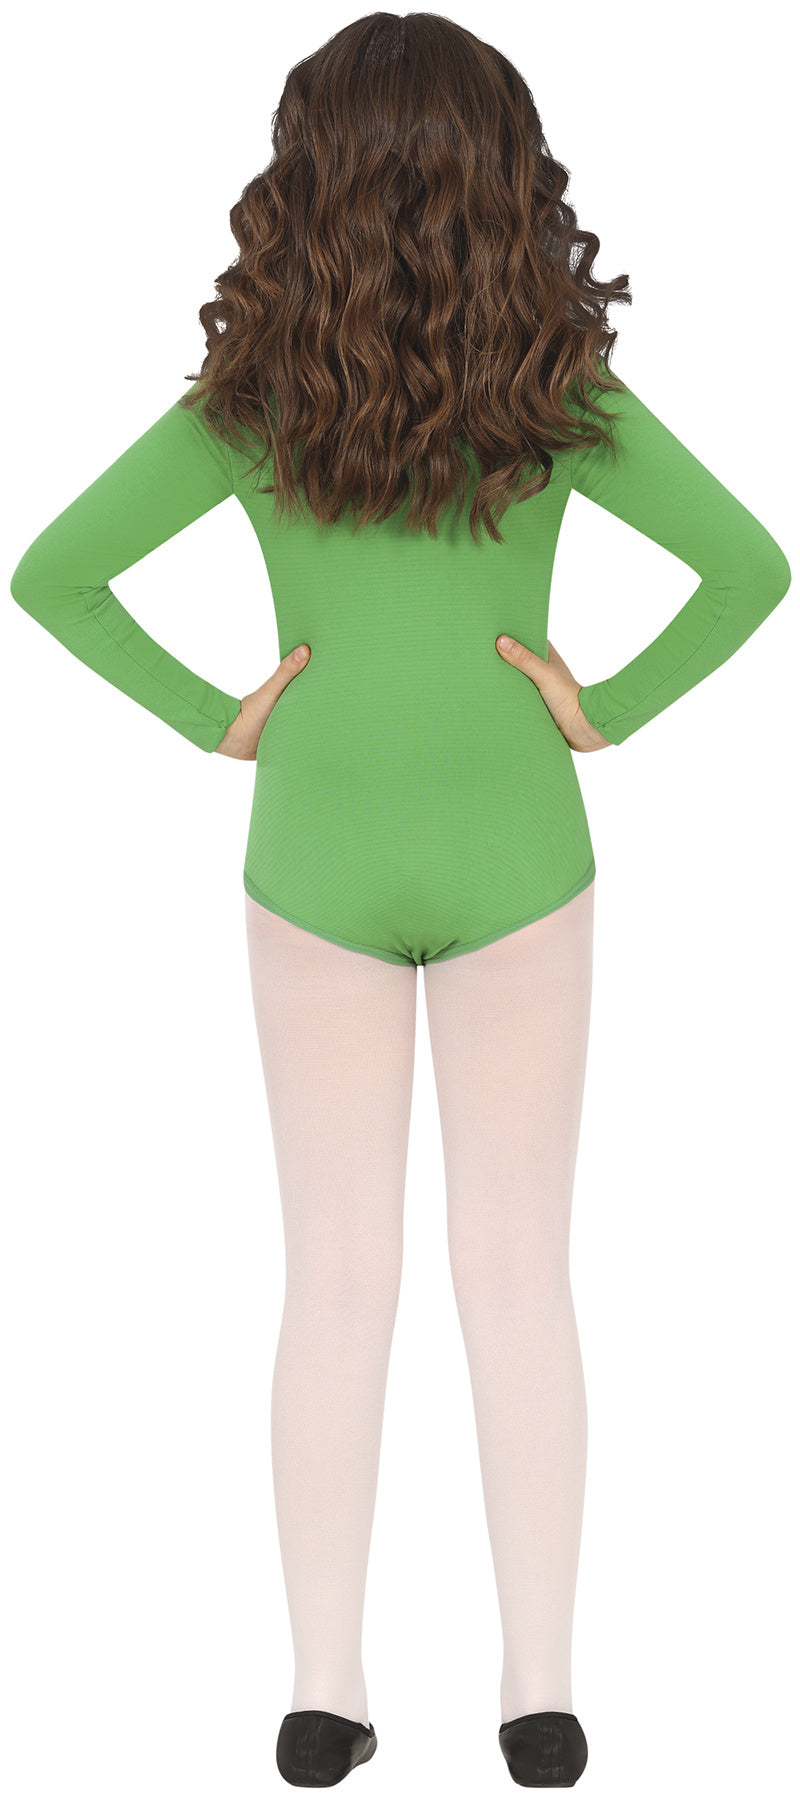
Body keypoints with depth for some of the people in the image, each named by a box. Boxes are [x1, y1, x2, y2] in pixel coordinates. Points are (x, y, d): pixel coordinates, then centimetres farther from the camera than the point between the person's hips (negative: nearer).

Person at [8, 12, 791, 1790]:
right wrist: (611, 711, -7)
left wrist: (211, 718, -5)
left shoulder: (255, 398, -7)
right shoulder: (556, 391, -8)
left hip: (317, 866, 0)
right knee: (518, 1273, 7)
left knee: (338, 1276, 8)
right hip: (514, 864, 0)